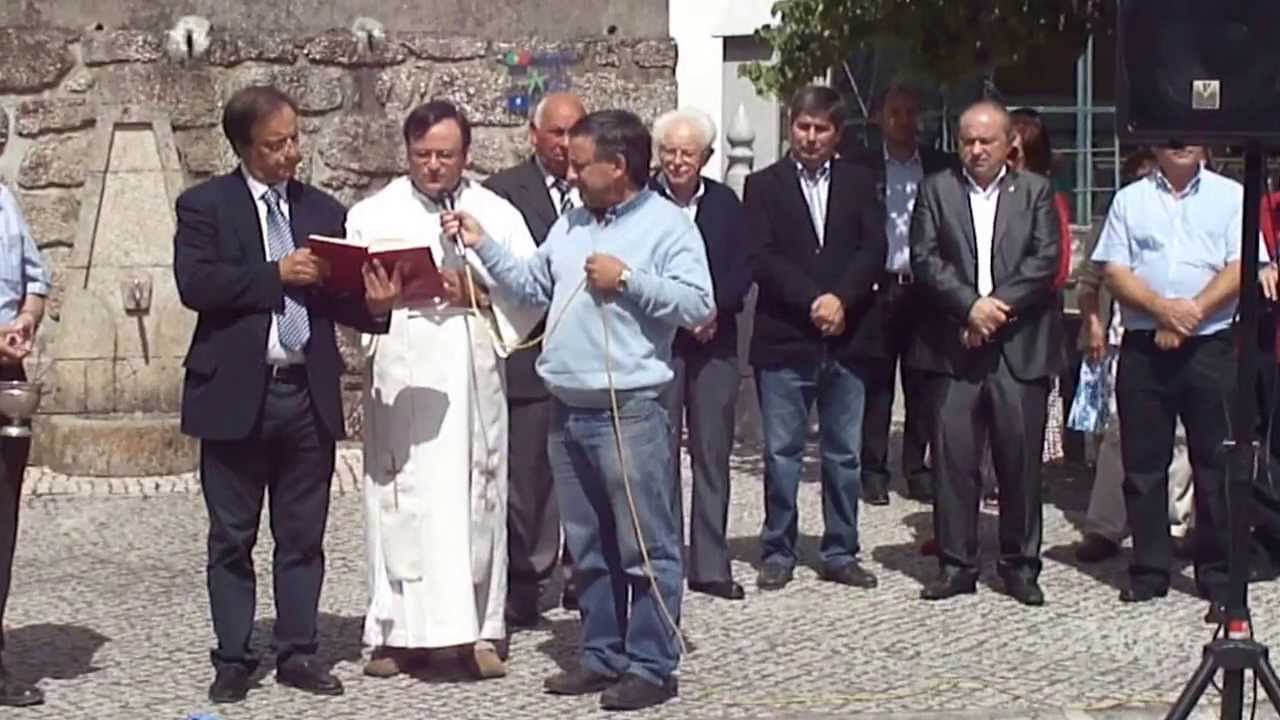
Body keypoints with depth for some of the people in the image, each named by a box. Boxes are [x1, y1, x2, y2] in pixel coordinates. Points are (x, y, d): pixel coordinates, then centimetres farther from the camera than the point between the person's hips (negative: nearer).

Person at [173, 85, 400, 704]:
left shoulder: (323, 210, 12)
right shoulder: (204, 205, 1)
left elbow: (339, 299, 10)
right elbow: (194, 282, -13)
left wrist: (374, 304, -11)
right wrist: (276, 274, -16)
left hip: (309, 396, 3)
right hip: (236, 396, -3)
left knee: (302, 537, 9)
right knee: (232, 538, 6)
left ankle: (298, 654, 17)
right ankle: (233, 660, 14)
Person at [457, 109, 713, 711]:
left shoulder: (668, 224, -7)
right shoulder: (570, 225, 15)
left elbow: (697, 305, -15)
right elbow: (531, 284, 18)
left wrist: (628, 280, -16)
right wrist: (481, 245, 13)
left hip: (630, 412, -8)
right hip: (567, 413, 8)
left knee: (645, 547, -3)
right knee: (588, 548, 14)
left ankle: (652, 666, 3)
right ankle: (603, 656, 23)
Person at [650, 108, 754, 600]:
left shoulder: (725, 203, 9)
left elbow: (743, 269, 5)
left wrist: (715, 308, -11)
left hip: (715, 342, 4)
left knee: (713, 454, 7)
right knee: (661, 454, -1)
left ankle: (710, 565, 13)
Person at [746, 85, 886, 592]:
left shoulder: (858, 184, 12)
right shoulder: (764, 185, 5)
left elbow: (874, 250, 2)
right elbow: (761, 258, -5)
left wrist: (841, 299, -13)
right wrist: (812, 301, -15)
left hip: (847, 340, 2)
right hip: (784, 340, -2)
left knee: (845, 454, 7)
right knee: (782, 453, 2)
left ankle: (841, 553, 16)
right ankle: (777, 553, 10)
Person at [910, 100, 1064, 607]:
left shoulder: (1035, 192, 8)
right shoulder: (937, 190, 9)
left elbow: (1046, 261, -2)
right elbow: (925, 259, -1)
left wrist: (999, 307, -12)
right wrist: (970, 305, -13)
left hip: (1021, 346, 0)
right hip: (955, 346, 0)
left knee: (1020, 460, 2)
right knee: (953, 458, 0)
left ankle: (1020, 565, 13)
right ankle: (956, 564, 9)